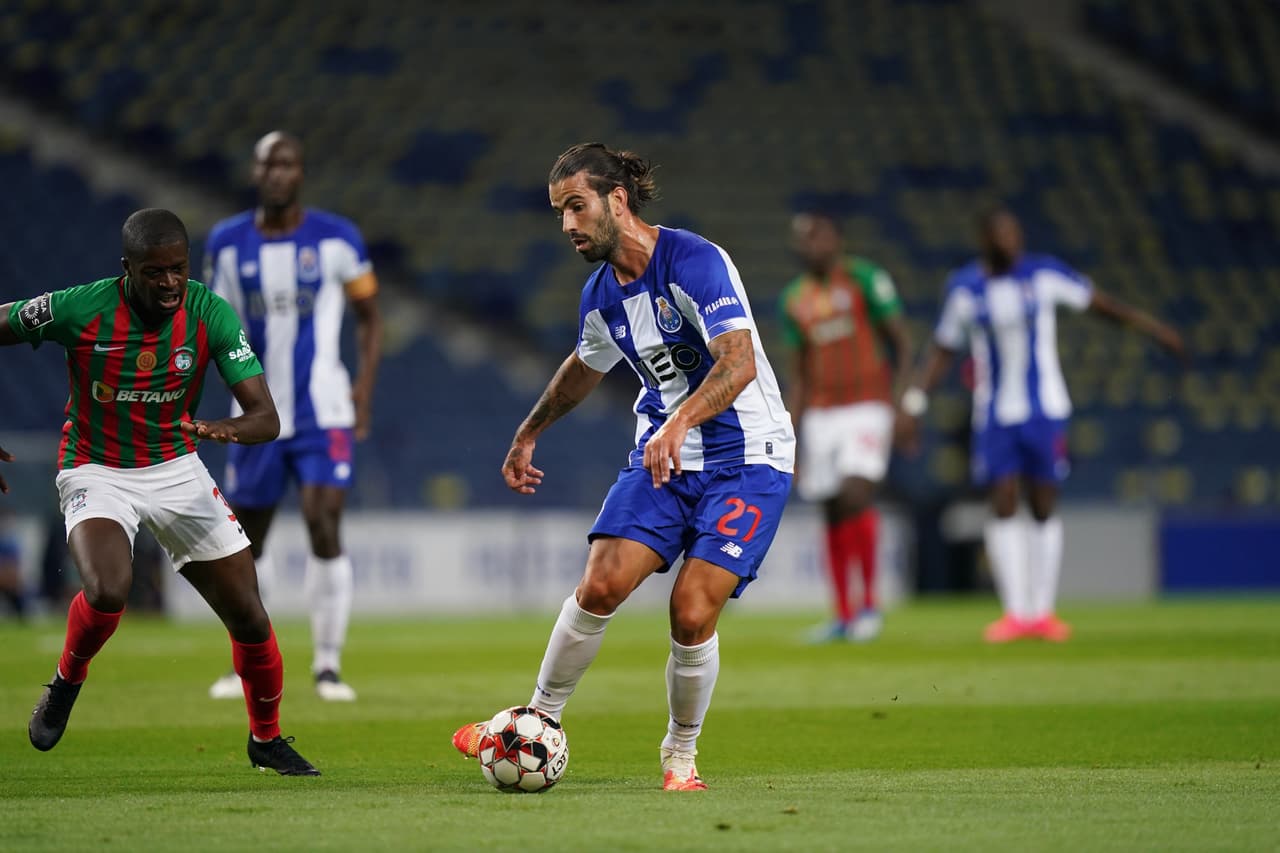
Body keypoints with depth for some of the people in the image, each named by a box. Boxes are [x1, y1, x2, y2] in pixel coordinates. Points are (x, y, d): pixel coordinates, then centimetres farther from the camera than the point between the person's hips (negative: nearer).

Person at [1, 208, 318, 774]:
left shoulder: (210, 314, -14)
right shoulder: (79, 310, -20)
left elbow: (266, 418, -16)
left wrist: (226, 429, -41)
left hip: (177, 471, 3)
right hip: (96, 473, -3)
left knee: (249, 618, 0)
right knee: (107, 593, -31)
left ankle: (267, 739, 26)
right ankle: (66, 683, 2)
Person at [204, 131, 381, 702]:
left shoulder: (336, 239, -4)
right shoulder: (227, 243, 2)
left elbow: (369, 316, 6)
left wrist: (365, 387, -4)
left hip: (322, 413, -3)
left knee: (324, 531, -14)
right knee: (247, 542, 10)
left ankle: (328, 665, -5)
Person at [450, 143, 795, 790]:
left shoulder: (694, 261, -18)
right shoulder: (600, 294, 5)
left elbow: (739, 360, -29)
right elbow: (587, 365, 27)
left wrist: (683, 421, -44)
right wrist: (528, 435, 36)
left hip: (746, 457, -6)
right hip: (661, 454, 6)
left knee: (692, 611, -15)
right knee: (599, 587, -11)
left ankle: (681, 753, 8)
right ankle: (539, 719, 7)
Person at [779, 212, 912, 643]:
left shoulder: (864, 279, -4)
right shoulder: (794, 299, 10)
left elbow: (901, 341, -3)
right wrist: (791, 441, 11)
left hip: (867, 408, -5)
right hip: (820, 412, 5)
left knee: (855, 495, -20)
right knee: (833, 513, 4)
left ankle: (870, 604, -9)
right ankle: (843, 617, 10)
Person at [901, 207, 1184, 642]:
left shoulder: (1044, 273, -3)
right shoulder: (964, 288, 0)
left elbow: (1100, 303, 6)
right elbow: (943, 349, 9)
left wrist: (1152, 327, 3)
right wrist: (914, 401, 2)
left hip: (1045, 410, 0)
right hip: (995, 414, 0)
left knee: (1044, 507, 2)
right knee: (1004, 505, -7)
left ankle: (1043, 610, 10)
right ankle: (1016, 611, -2)